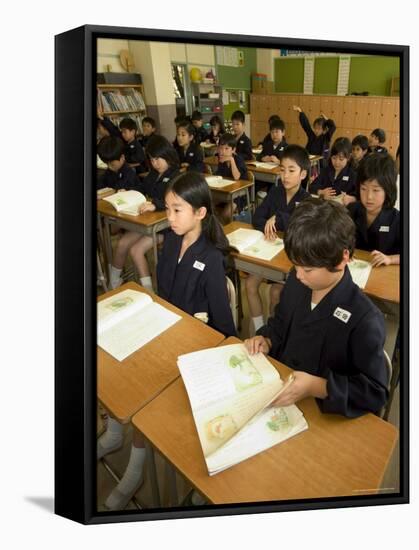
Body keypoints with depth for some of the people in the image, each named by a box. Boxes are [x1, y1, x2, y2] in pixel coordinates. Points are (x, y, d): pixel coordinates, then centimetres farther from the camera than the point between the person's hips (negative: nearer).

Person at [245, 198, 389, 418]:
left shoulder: (364, 319, -23)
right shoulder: (295, 281, -4)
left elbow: (375, 392, -17)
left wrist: (317, 386, -28)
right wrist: (266, 341, -6)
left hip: (322, 413, -4)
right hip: (276, 388, 5)